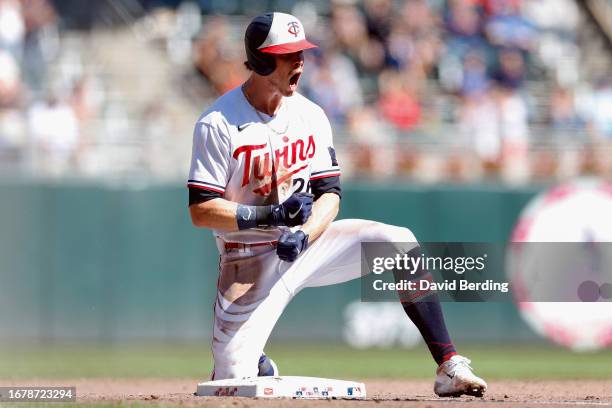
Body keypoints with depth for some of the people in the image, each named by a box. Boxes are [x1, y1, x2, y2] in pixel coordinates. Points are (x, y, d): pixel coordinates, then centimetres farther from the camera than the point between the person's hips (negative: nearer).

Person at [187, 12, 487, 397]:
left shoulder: (310, 115, 1)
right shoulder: (218, 124, -14)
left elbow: (330, 193, -1)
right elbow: (201, 211, -17)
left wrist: (304, 234, -21)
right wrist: (270, 215, -27)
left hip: (307, 240, 4)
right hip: (250, 260, -4)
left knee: (400, 242, -17)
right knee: (234, 378, -16)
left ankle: (449, 366, -18)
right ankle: (259, 365, 25)